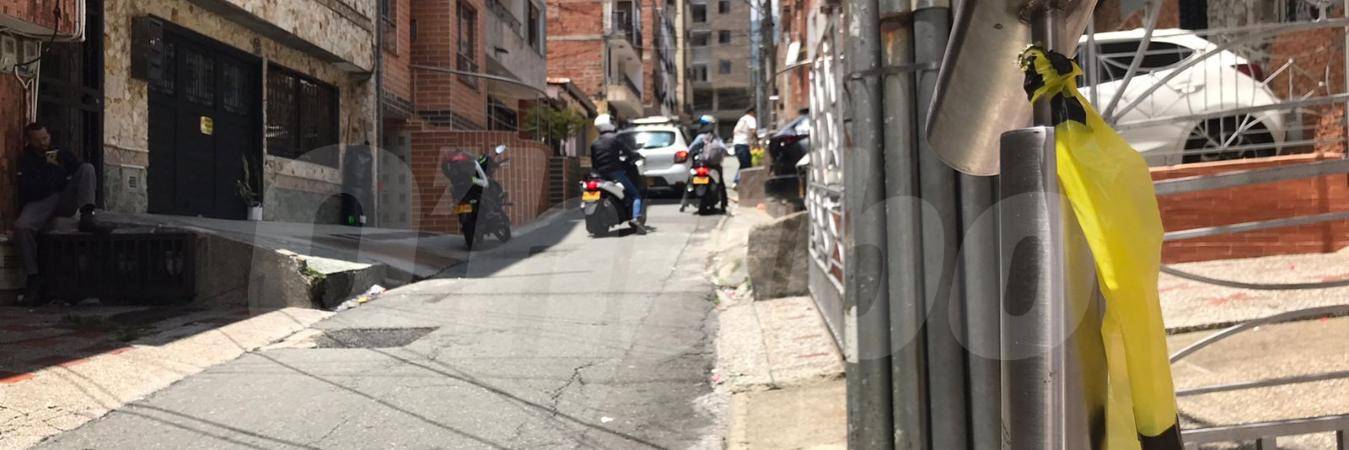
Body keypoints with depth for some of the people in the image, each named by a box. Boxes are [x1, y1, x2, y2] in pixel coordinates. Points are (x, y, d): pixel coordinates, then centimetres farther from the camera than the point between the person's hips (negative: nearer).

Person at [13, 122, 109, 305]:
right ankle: (33, 277, -25)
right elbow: (29, 191, -6)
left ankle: (87, 217, -34)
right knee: (21, 227, -34)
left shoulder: (62, 154, 18)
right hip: (38, 203, -2)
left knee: (88, 167, -15)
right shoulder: (25, 160, 9)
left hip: (65, 201, 2)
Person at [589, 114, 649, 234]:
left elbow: (593, 163, 14)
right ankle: (636, 218, -25)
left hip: (601, 174, 6)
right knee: (635, 194, -2)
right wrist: (637, 155, 11)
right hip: (615, 172, -6)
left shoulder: (594, 143, 13)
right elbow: (628, 152, -8)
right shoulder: (616, 138, -5)